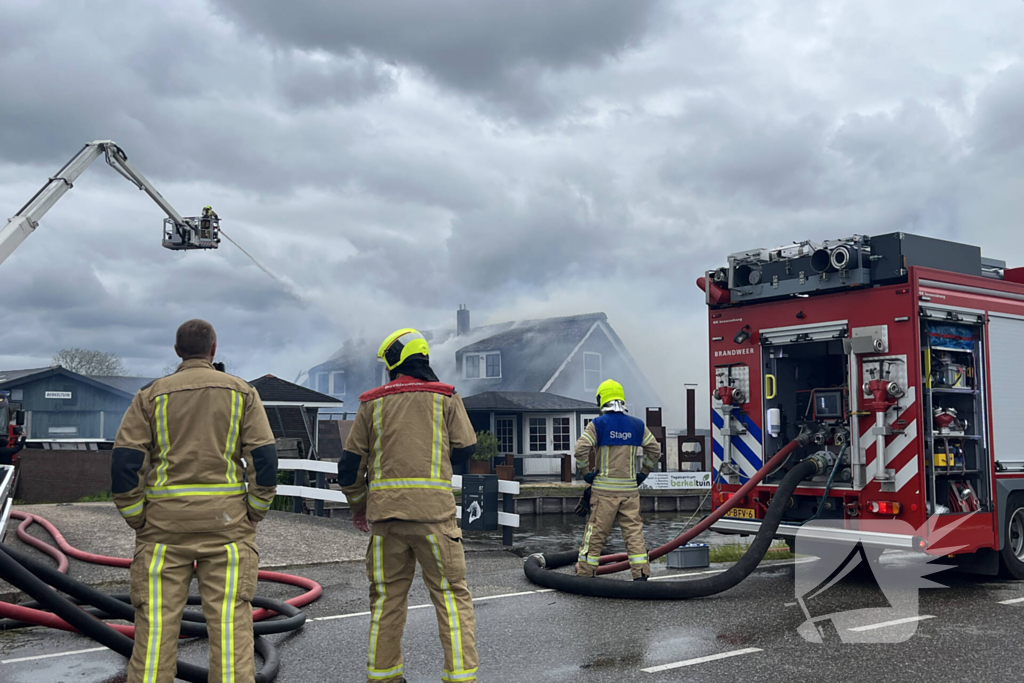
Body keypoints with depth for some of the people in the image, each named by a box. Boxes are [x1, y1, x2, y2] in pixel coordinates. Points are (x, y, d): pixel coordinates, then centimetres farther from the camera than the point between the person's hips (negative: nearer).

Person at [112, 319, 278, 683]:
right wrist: (254, 515, 5)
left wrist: (138, 521, 4)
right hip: (225, 522, 0)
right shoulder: (242, 392, 4)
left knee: (156, 624, 4)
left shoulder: (151, 395, 5)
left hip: (165, 523, 1)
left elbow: (124, 462, -3)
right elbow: (265, 458, -4)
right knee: (230, 620, 0)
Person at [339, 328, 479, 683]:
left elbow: (350, 462, 10)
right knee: (451, 594, 3)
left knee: (386, 597, 13)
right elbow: (465, 449, 4)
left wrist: (358, 505, 24)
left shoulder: (372, 402, 9)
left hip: (385, 512, 2)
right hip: (434, 509, -2)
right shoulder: (446, 397, 4)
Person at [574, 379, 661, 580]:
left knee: (596, 531, 4)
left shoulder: (597, 424, -5)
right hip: (630, 488, 2)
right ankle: (641, 573, 4)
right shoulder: (637, 425, 6)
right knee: (634, 530, 6)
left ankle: (585, 572, 11)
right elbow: (655, 449, 9)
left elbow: (581, 449, -13)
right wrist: (643, 473, 16)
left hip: (604, 488, -2)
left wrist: (586, 473, -1)